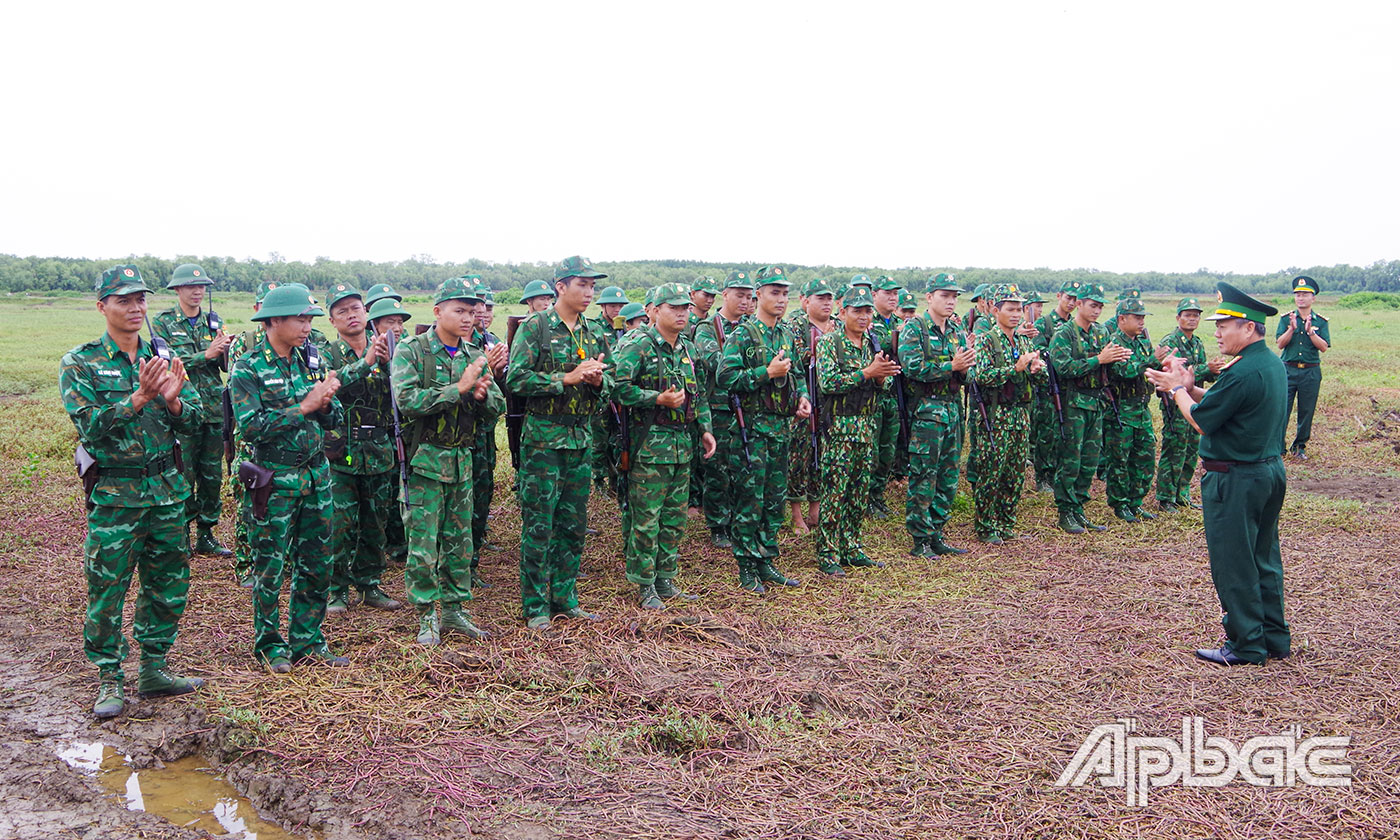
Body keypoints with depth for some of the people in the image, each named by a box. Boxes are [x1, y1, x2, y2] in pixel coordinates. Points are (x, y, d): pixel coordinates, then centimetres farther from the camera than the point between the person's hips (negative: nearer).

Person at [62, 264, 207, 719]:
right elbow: (90, 425, -16)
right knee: (107, 588, 0)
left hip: (167, 489, 5)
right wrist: (139, 397, -26)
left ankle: (154, 669, 25)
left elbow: (193, 421, 3)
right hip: (114, 494, -4)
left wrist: (174, 400, -17)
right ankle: (110, 679, 15)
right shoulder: (80, 363, -4)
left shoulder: (163, 357, 7)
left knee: (168, 584, 11)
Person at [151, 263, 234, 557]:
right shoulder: (162, 322, -1)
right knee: (183, 477, -1)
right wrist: (205, 355, -19)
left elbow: (226, 365, 7)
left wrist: (227, 350, -14)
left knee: (213, 475, 9)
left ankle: (206, 535, 20)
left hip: (213, 409, 4)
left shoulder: (213, 321, 12)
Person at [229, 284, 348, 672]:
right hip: (274, 479, -5)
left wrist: (325, 404, -15)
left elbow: (335, 419, 7)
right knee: (270, 567, 5)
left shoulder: (312, 360, 6)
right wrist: (304, 406, -20)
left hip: (316, 474, 5)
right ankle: (270, 645, 21)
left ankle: (306, 641, 24)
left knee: (317, 564, 11)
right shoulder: (248, 368, -9)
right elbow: (252, 427, -20)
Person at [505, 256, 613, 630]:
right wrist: (567, 378, -19)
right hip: (542, 439, -6)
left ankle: (564, 600, 23)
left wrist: (598, 380, -7)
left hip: (580, 439, 6)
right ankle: (536, 607, 10)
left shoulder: (591, 333, 13)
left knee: (573, 525, 12)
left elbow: (608, 383, 16)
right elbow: (516, 380, -15)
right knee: (538, 525, -1)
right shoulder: (535, 328, -6)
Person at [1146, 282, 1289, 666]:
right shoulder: (1273, 364, 9)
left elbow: (1199, 420, -16)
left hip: (1235, 480, -10)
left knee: (1233, 563, 1)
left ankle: (1246, 645, 10)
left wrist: (1177, 389, -1)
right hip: (1271, 472, 10)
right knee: (1263, 558, 18)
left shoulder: (1242, 372, -23)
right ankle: (1274, 638, 28)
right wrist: (1188, 387, 6)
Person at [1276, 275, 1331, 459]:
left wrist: (1310, 332, -19)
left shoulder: (1321, 321, 4)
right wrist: (1292, 329, -19)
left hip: (1311, 372, 1)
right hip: (1288, 370, -1)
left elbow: (1324, 347, -6)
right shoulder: (1286, 318, 4)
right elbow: (1280, 344, -4)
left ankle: (1300, 447, 18)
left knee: (1307, 411, 6)